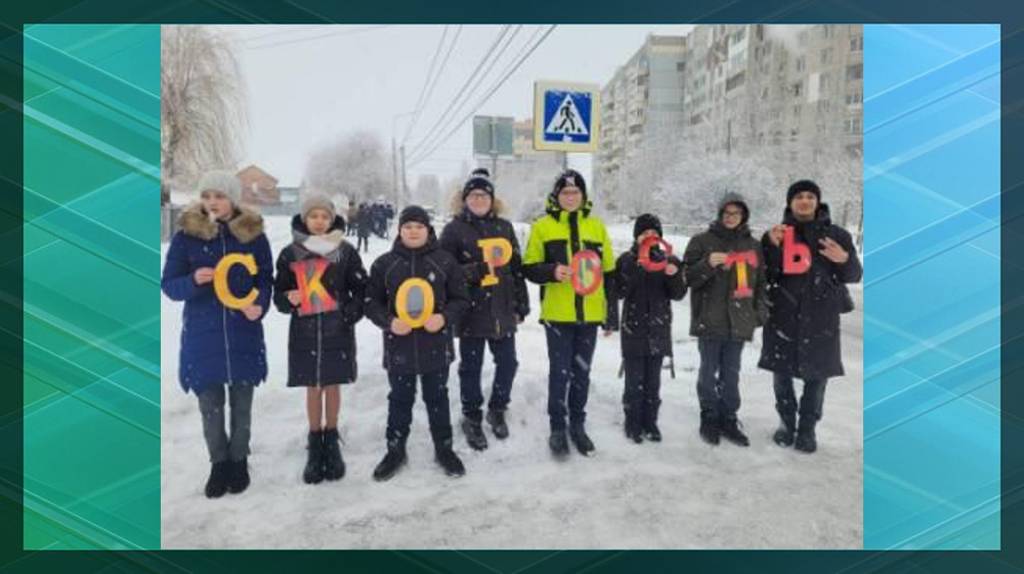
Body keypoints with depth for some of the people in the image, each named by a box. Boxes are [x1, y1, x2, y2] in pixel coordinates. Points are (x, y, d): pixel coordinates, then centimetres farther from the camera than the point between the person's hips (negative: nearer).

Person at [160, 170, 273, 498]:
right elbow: (169, 285, 0)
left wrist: (260, 306, -17)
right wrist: (194, 280, -22)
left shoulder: (253, 234, -2)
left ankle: (238, 461, 30)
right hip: (202, 335, 0)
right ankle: (219, 463, 28)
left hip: (244, 334, 0)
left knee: (241, 403, 11)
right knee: (210, 405, 7)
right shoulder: (186, 235, -2)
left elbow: (266, 279, 3)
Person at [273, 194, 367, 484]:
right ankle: (315, 445, 23)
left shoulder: (346, 251, -1)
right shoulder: (290, 253, 1)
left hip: (337, 330, -1)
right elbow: (279, 292, 6)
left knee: (332, 386, 9)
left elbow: (361, 289, 2)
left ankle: (332, 442, 26)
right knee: (313, 388, 9)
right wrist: (288, 300, -15)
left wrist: (350, 314, -12)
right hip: (305, 330, 1)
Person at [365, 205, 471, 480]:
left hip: (436, 345, 0)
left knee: (437, 398, 14)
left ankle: (444, 448, 30)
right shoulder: (384, 263, -1)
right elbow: (372, 302, 2)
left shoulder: (445, 260, -3)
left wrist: (444, 317, -17)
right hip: (398, 346, 1)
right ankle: (395, 450, 31)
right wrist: (389, 322, -15)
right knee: (400, 400, 15)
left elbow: (461, 299, 1)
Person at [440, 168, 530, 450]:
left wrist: (521, 306, 8)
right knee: (471, 368, 7)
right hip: (472, 311, -3)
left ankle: (497, 410, 33)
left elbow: (517, 268, 10)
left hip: (502, 309, 4)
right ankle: (472, 419, 25)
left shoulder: (504, 227, 9)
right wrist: (476, 271, -22)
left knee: (508, 363, 10)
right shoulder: (454, 229, -2)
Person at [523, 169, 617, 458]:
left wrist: (612, 314, 7)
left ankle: (578, 425, 26)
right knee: (560, 372, 3)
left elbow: (608, 272, 10)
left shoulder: (596, 226, 9)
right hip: (557, 314, -3)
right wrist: (552, 271, -21)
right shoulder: (542, 226, 1)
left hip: (589, 313, 3)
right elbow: (529, 268, 0)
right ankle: (557, 428, 17)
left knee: (582, 372, 12)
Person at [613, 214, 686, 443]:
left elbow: (679, 295, 2)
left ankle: (650, 422, 20)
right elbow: (619, 292, -8)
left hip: (658, 329, 2)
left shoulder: (668, 260, 6)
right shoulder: (627, 260, 1)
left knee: (653, 380, 9)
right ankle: (633, 423, 13)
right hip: (633, 329, -2)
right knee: (634, 380, 1)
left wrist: (674, 275, -18)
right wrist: (636, 269, -20)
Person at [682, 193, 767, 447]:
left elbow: (760, 282, 17)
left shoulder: (753, 246, 12)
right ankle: (709, 419, 17)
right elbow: (687, 277, -4)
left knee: (731, 374, 10)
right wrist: (708, 264, -21)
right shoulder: (702, 241, -1)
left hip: (738, 321, 3)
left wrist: (760, 312, 10)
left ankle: (729, 420, 20)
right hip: (709, 320, -3)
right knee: (709, 372, 4)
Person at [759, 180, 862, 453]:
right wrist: (772, 246, -17)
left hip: (821, 318, 0)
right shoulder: (775, 234, 4)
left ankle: (807, 428, 22)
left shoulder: (836, 235, 4)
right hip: (783, 316, 1)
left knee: (817, 375, 5)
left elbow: (854, 275, 6)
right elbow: (763, 275, -3)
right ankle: (787, 422, 27)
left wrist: (844, 261, -16)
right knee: (782, 373, 9)